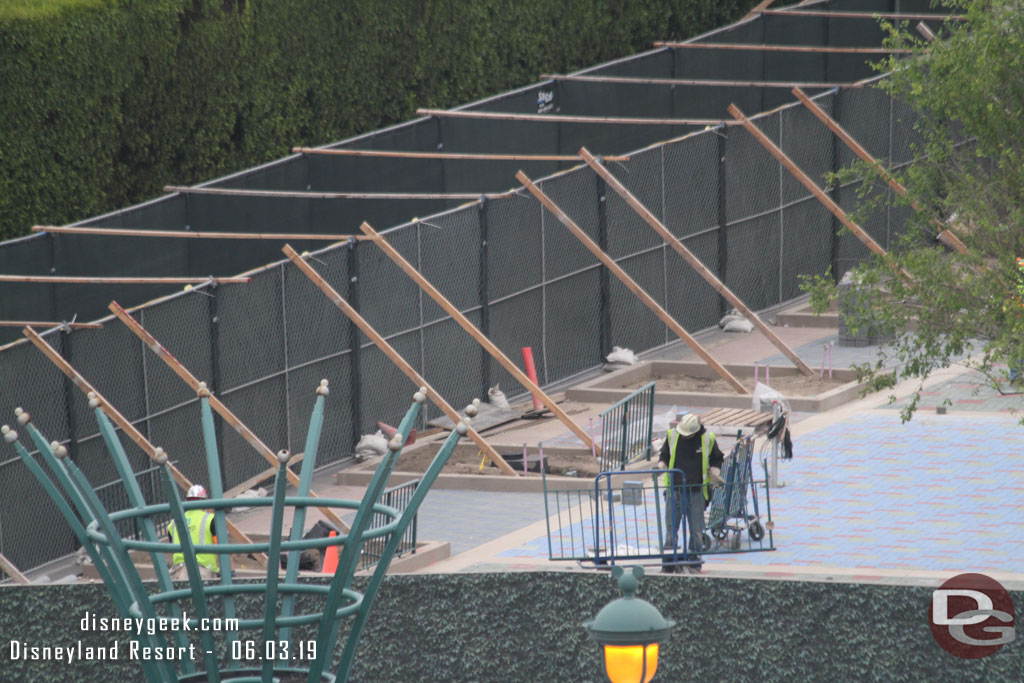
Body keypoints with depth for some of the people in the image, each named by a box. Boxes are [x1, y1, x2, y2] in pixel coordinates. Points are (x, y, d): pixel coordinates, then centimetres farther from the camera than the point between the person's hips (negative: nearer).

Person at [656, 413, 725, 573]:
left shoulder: (707, 439, -4)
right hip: (675, 489, 1)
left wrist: (715, 473, -2)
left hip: (696, 492, -1)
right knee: (671, 525, 1)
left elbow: (716, 459, 14)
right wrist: (661, 466, -5)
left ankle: (695, 558, 13)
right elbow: (664, 455, 14)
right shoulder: (672, 435, -2)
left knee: (696, 528, 3)